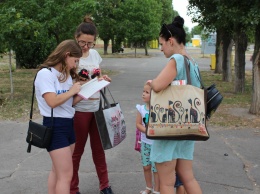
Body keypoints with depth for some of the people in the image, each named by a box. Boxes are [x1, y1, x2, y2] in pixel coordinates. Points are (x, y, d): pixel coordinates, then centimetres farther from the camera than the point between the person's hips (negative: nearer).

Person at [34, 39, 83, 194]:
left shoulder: (66, 75, 12)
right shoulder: (46, 74, -14)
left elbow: (68, 101, 10)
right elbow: (53, 102, -24)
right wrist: (72, 91, -11)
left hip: (68, 124, 9)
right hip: (55, 126, -9)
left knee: (58, 170, 16)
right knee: (66, 174, -7)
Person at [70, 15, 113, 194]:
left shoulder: (95, 54, 5)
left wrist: (103, 79, -4)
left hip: (97, 108, 6)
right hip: (79, 110, -5)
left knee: (99, 148, 15)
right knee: (77, 151, 6)